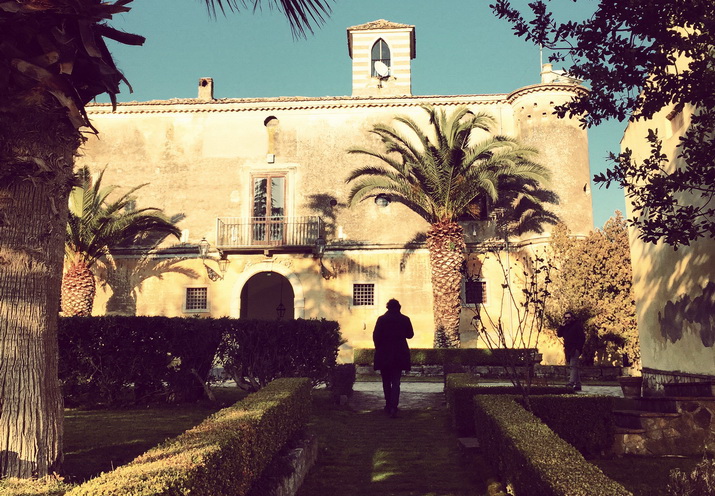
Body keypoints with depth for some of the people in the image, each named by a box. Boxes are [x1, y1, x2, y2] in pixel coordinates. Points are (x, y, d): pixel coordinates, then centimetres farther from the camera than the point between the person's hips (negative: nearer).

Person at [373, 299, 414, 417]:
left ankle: (389, 405, 21)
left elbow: (375, 335, -6)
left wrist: (378, 348, 8)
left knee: (386, 381, 14)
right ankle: (393, 407, -12)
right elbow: (410, 334, 8)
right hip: (399, 355, 1)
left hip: (383, 354, 0)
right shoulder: (405, 319, -2)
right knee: (396, 382, 1)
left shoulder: (381, 319, -6)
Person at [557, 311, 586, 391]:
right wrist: (562, 325, -2)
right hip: (568, 350, 8)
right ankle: (578, 385, 15)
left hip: (575, 349, -8)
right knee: (574, 367, 10)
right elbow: (559, 334, 7)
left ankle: (571, 383, -28)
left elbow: (582, 338, -9)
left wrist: (578, 348, -16)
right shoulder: (565, 326, 16)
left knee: (573, 366, -18)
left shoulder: (577, 325, -5)